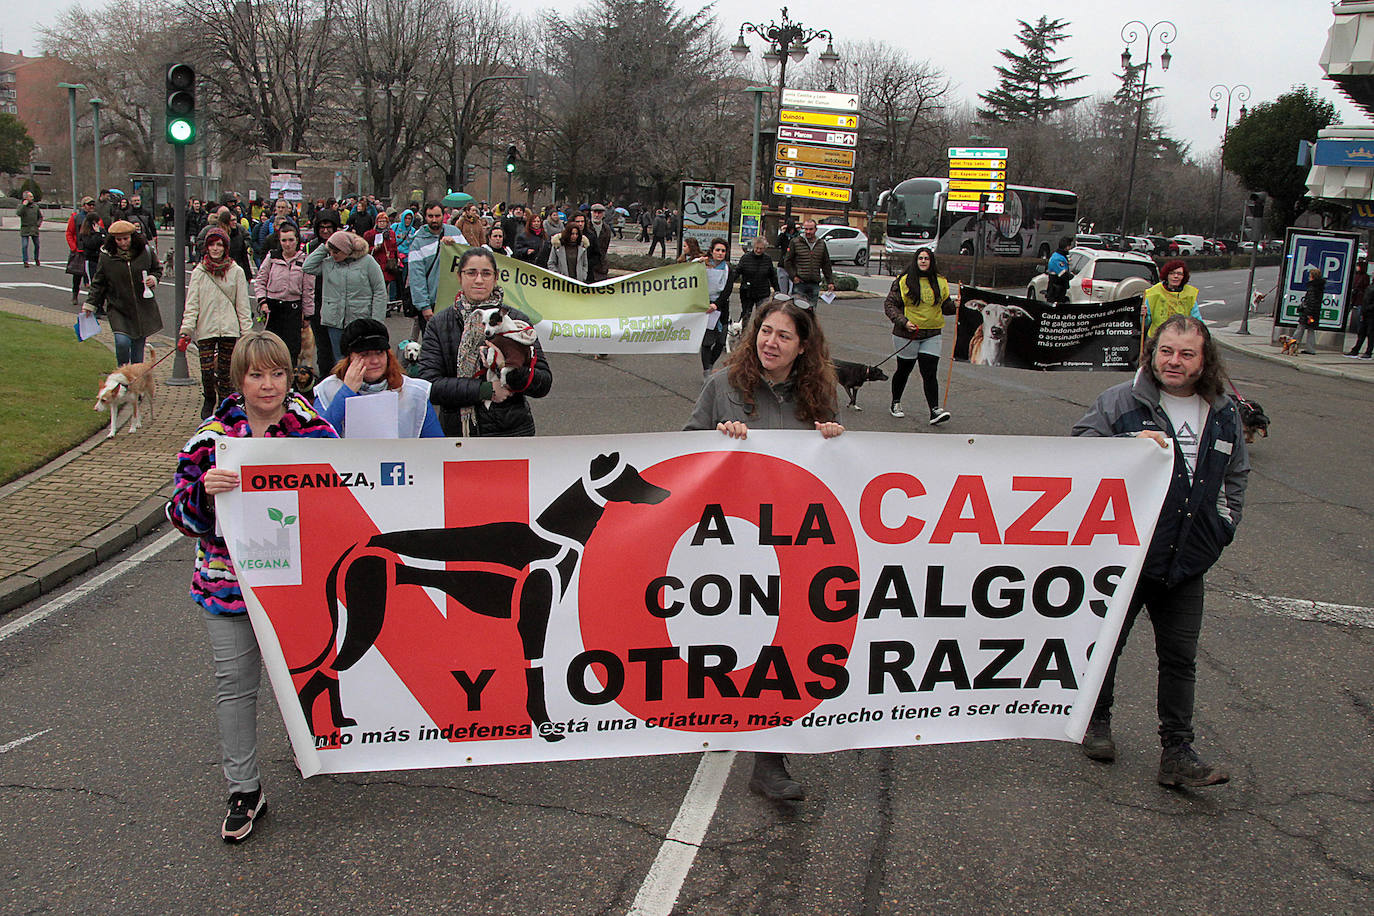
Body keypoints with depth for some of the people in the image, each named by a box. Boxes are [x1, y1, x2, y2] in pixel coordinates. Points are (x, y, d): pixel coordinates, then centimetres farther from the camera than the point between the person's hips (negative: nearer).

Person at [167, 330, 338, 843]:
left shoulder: (313, 429, -3)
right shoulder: (212, 438, -5)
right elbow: (182, 513, -7)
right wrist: (205, 492, -28)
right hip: (231, 581, 0)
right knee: (235, 683, 3)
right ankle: (244, 791, 15)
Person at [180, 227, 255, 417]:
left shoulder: (236, 272, 3)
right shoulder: (199, 272, 4)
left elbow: (243, 305, 5)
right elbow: (192, 304, 2)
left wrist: (247, 331, -1)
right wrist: (186, 330, -7)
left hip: (229, 329, 0)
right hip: (205, 329, 0)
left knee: (225, 371, 2)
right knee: (207, 370, -4)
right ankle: (208, 399, 24)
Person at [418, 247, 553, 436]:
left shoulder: (517, 320, 2)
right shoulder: (439, 325, 2)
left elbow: (545, 383, -3)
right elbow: (429, 385, -9)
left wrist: (510, 369, -21)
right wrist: (487, 390, -16)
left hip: (513, 430, 0)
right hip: (456, 433, 0)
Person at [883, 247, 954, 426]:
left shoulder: (940, 283, 9)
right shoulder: (903, 281, -4)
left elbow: (945, 307, 17)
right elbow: (889, 304, -5)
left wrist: (955, 306, -5)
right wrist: (903, 322, -17)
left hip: (932, 335, 2)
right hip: (907, 335, -2)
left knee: (930, 373, -8)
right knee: (904, 370, 12)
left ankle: (935, 411, -13)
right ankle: (896, 403, 33)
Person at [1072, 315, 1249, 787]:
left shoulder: (1225, 416, 8)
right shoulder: (1120, 402, -7)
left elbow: (1236, 475, 22)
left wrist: (1223, 525, 11)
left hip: (1187, 562, 3)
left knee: (1180, 658, 6)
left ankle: (1178, 754, 13)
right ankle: (1096, 722, 33)